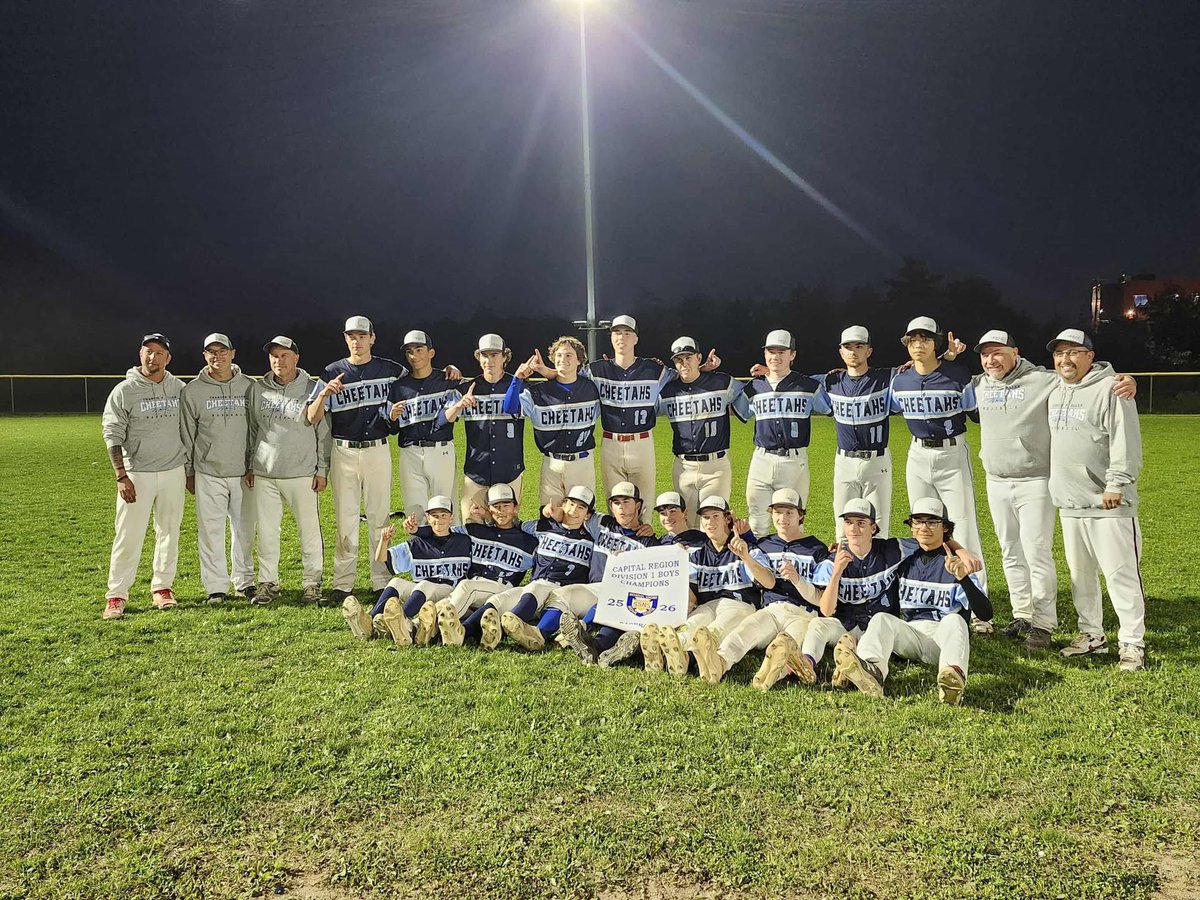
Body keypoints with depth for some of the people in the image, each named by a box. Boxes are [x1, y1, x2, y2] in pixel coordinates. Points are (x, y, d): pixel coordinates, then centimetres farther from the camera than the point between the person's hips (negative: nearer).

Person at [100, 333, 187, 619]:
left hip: (173, 472, 4)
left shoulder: (179, 388, 7)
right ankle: (116, 595, 5)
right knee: (128, 536, -3)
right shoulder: (124, 391, -5)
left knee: (169, 532, 9)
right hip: (137, 474, -3)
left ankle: (162, 587, 21)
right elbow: (112, 436, -6)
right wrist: (121, 476, -13)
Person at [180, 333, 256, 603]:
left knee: (244, 530, 8)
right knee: (211, 531, 1)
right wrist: (189, 471, 4)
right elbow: (186, 435, 5)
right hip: (208, 473, -1)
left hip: (244, 472, 1)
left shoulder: (249, 387, 4)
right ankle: (216, 586, 11)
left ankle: (244, 581, 21)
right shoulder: (192, 390, 1)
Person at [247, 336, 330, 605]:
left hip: (302, 474, -3)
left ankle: (312, 583, 12)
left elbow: (323, 432, -1)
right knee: (267, 531, 7)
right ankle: (268, 583, 17)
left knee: (309, 530, 1)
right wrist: (250, 465, 14)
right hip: (264, 474, 3)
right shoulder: (257, 390, 8)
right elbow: (252, 429, 16)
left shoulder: (312, 389, -2)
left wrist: (322, 469, -3)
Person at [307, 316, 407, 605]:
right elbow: (312, 418, -4)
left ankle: (382, 581, 11)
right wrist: (324, 394, -22)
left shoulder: (391, 370, 4)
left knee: (379, 517, 4)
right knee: (345, 518, 3)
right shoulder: (332, 373, 2)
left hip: (377, 451, 0)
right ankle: (342, 584, 9)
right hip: (343, 453, 0)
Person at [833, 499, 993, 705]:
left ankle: (954, 676, -63)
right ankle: (872, 670, -57)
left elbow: (985, 614, -8)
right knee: (881, 619, -25)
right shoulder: (905, 562, 18)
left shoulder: (957, 564, 5)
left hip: (946, 637, -3)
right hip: (909, 637, 3)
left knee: (954, 619, -33)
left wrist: (963, 578, -23)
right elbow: (891, 608, 20)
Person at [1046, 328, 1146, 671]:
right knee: (1080, 574, 14)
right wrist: (1056, 487, 21)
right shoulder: (1055, 393, 14)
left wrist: (1116, 485, -19)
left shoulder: (1110, 388, -9)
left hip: (1108, 504, -7)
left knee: (1120, 573, -4)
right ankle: (1091, 635, 26)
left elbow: (1126, 442, -15)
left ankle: (1133, 643, 5)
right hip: (1069, 502, 8)